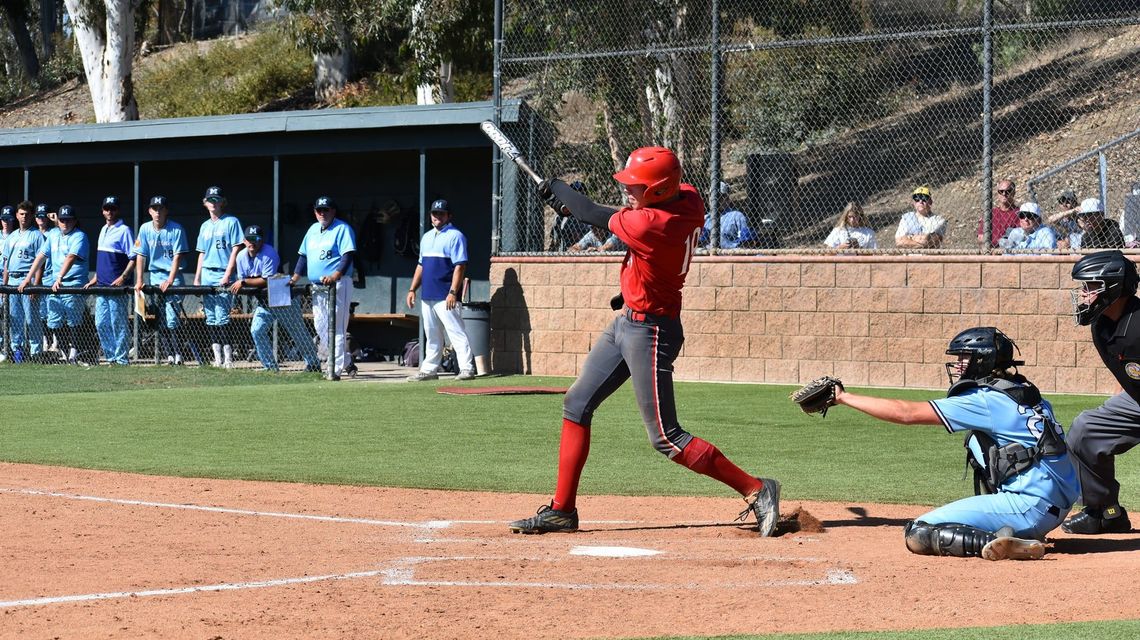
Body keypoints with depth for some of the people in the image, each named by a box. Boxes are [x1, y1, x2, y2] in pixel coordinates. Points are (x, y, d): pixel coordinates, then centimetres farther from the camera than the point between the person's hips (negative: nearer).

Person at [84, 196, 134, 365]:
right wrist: (95, 278, 21)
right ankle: (111, 357, 15)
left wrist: (123, 277, -21)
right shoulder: (103, 230, 18)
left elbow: (133, 258, -12)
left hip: (116, 286, -8)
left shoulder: (124, 231, -7)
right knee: (101, 324, 8)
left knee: (118, 323, -6)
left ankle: (121, 358, -1)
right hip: (101, 285, 8)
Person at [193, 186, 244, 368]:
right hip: (206, 274, 7)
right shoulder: (205, 226, 18)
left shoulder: (231, 222, -1)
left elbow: (236, 249, -7)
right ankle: (217, 358, 6)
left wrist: (227, 276, -15)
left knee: (221, 318, -13)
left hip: (222, 276, -7)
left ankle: (228, 358, -12)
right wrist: (197, 278, 12)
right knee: (210, 319, 4)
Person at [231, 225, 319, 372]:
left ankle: (312, 364, 16)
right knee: (256, 331, -5)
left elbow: (266, 281, -29)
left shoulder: (269, 254, -24)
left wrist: (244, 282, -29)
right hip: (264, 301, 7)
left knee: (297, 332, 2)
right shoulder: (241, 256, -1)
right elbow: (241, 280, 5)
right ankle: (271, 367, 4)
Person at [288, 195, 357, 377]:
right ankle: (346, 362, 18)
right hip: (317, 286, 8)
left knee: (335, 327, -11)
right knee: (320, 327, 9)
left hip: (337, 285, -8)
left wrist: (336, 275, -30)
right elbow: (303, 255, 21)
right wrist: (295, 277, 10)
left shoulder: (342, 229, -5)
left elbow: (348, 255, -16)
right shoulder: (313, 230, 19)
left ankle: (337, 368, -12)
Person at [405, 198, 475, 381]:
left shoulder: (455, 236, -6)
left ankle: (467, 369, -13)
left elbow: (460, 266, -13)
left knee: (456, 332, -11)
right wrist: (412, 289, 16)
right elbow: (421, 265, 24)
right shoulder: (427, 237, 19)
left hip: (446, 297, -8)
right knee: (431, 336, 12)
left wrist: (453, 292, -20)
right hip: (427, 296, 8)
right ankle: (429, 369, 17)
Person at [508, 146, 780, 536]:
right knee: (577, 405, 13)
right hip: (626, 324, 10)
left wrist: (558, 191, 5)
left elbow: (595, 216, -13)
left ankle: (756, 490, -1)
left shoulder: (649, 224, -29)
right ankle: (562, 510, 19)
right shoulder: (688, 199, -4)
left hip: (650, 332, -10)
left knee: (666, 439, -6)